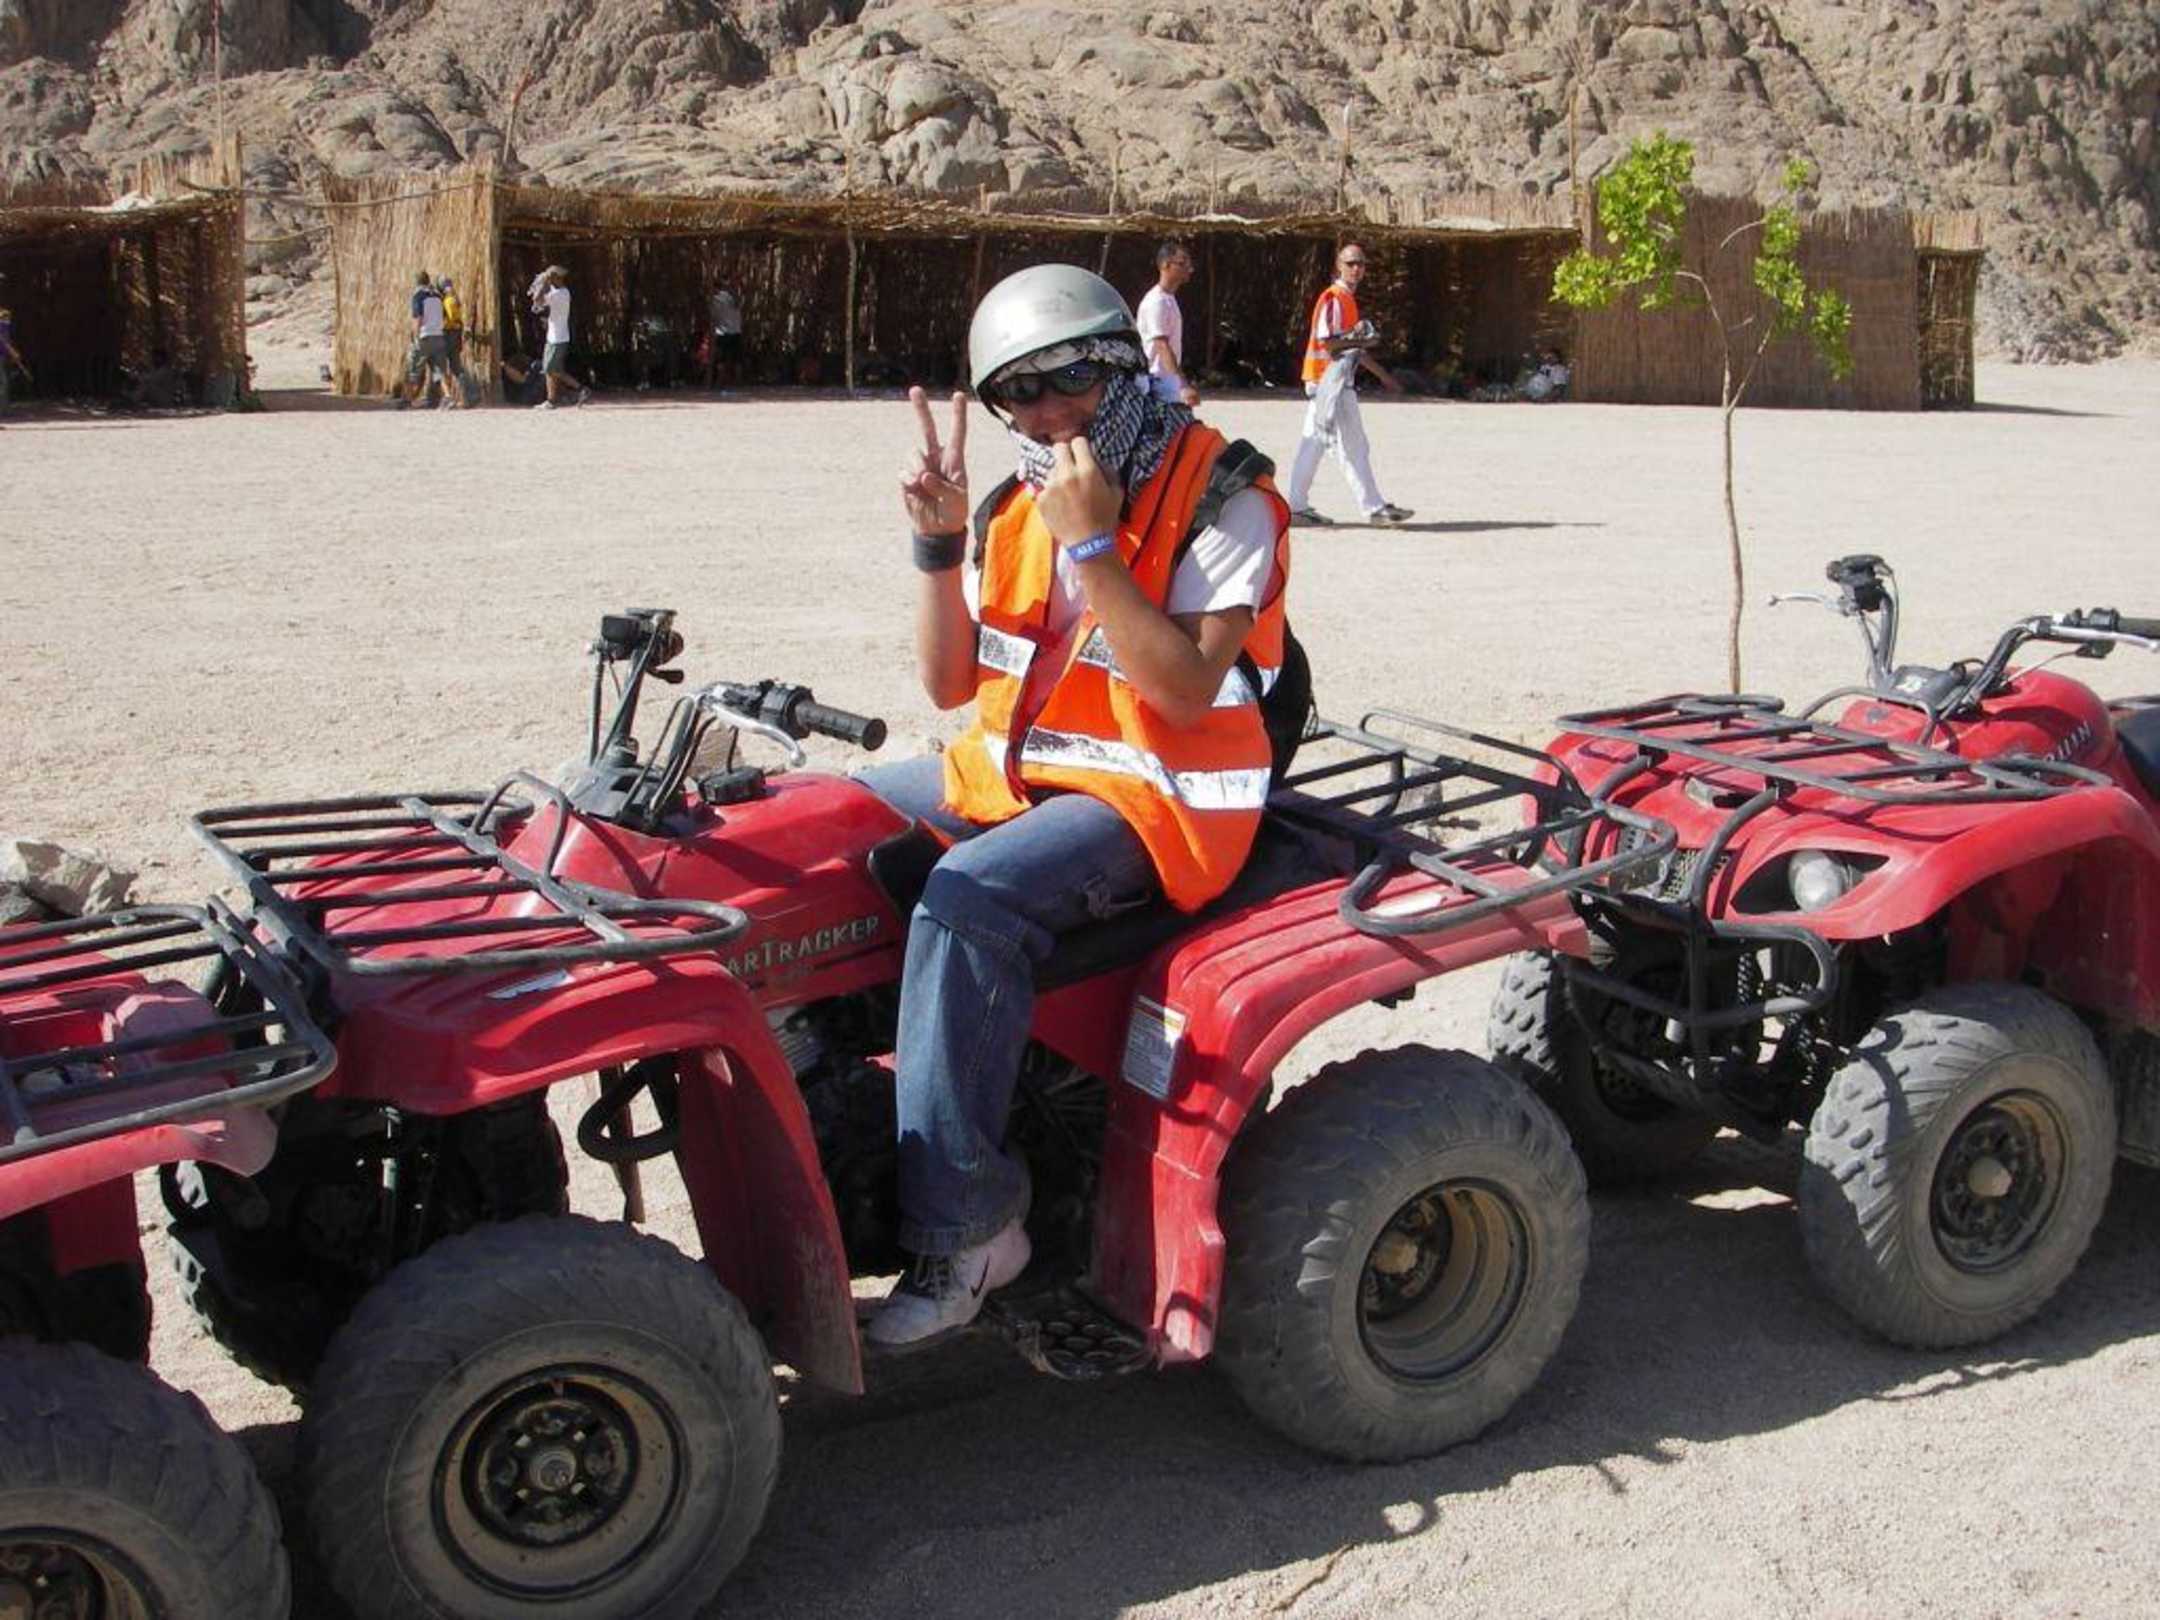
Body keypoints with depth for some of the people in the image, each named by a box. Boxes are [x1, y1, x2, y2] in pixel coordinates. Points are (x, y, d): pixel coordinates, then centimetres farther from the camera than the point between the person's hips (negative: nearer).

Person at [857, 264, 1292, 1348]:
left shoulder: (1222, 498, -10)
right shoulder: (1015, 507, 9)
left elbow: (1187, 690, -20)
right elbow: (949, 684, 7)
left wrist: (1092, 545, -24)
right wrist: (937, 543, -6)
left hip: (1155, 795, -8)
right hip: (1013, 773, 8)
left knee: (967, 897, -33)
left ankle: (964, 1226, -27)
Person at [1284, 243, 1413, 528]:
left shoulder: (1347, 299, 20)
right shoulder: (1333, 298, -11)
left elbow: (1355, 350, 25)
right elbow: (1326, 341, -20)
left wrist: (1383, 375, 24)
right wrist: (1358, 339, -14)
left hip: (1339, 381, 10)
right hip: (1329, 381, -10)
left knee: (1312, 445, 8)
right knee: (1353, 448, -6)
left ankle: (1298, 507, 10)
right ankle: (1374, 507, -3)